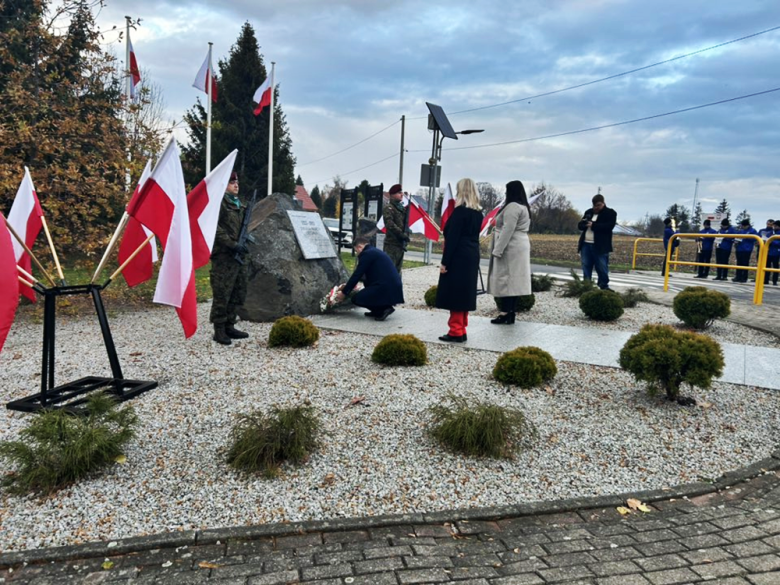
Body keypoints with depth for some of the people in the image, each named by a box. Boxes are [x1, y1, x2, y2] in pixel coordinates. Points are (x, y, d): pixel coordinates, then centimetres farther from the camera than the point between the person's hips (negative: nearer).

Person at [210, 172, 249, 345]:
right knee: (222, 294, -6)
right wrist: (233, 244, -20)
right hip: (223, 256, -9)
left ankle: (229, 326, 21)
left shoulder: (239, 205, 19)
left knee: (238, 293, 12)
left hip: (237, 256, 9)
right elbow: (215, 228, -17)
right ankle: (219, 330, 2)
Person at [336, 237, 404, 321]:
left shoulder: (366, 254, -6)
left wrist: (344, 293, 4)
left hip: (386, 289, -10)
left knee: (356, 299, -2)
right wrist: (348, 286, 38)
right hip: (395, 288, 10)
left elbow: (357, 275, -6)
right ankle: (378, 311, 20)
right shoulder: (375, 251, 23)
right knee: (366, 281, 30)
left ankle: (384, 308, -3)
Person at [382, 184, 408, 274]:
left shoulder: (402, 208, 18)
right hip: (391, 243, -8)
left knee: (398, 268, 12)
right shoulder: (388, 208, -7)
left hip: (401, 243, 8)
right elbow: (390, 224, -18)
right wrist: (402, 234, -17)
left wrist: (406, 235, 8)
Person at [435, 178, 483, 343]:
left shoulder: (460, 211, -13)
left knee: (454, 294, -2)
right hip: (472, 257, 8)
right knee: (464, 293, 13)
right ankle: (461, 330, 19)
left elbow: (452, 238, -16)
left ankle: (456, 332, 2)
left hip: (458, 258, -8)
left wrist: (444, 262, -14)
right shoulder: (478, 213, 10)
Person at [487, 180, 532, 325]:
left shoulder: (512, 207, -14)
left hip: (510, 248, -10)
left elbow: (507, 231, -21)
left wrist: (497, 250, -22)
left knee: (505, 279, -8)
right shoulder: (524, 207, 17)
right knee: (514, 280, 8)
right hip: (520, 246, 10)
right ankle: (511, 313, 10)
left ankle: (505, 313, -9)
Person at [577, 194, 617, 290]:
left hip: (600, 247, -5)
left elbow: (609, 226, -14)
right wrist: (585, 223, -9)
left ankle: (604, 287, 4)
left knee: (602, 268, -3)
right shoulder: (588, 212, 18)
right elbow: (579, 225, 15)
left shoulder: (610, 213, 1)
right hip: (586, 244, 5)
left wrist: (593, 225, -15)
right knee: (586, 268, 8)